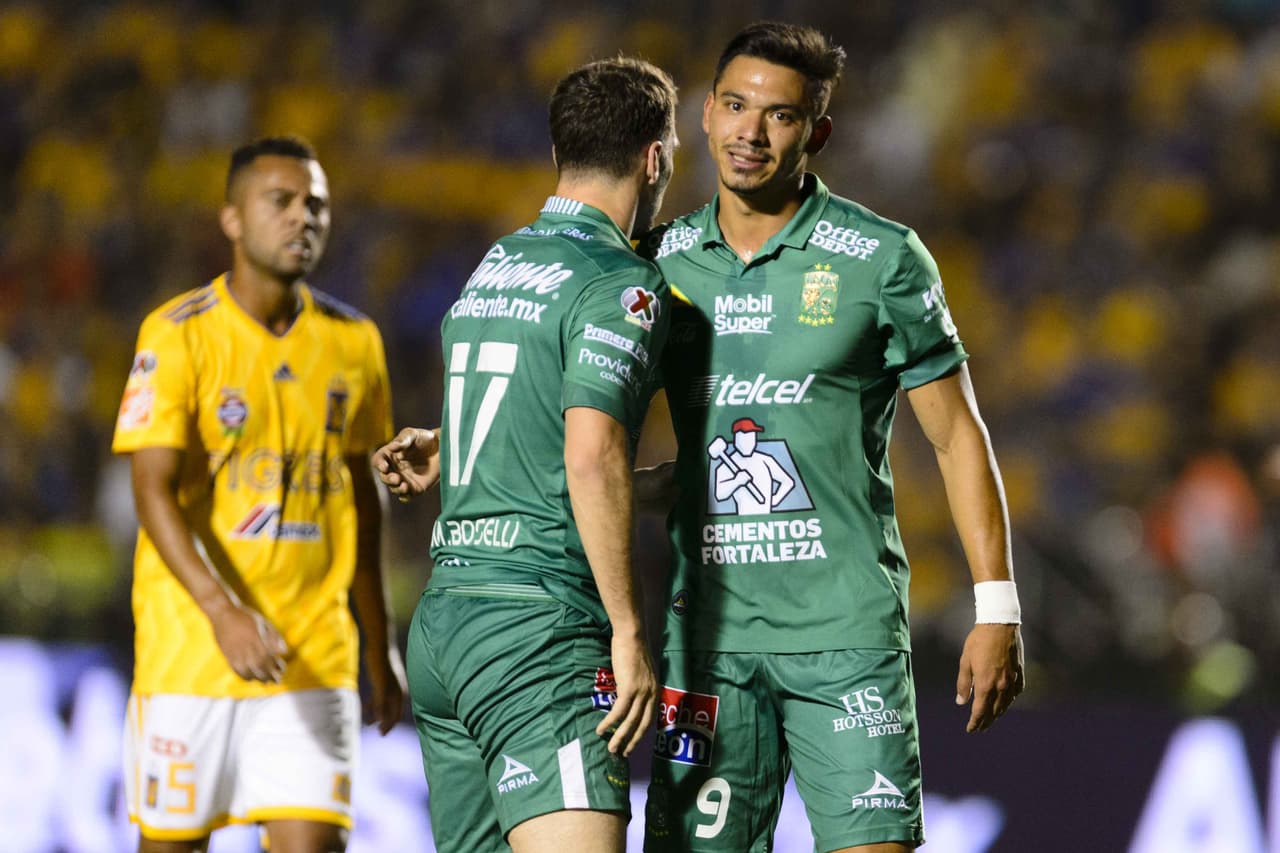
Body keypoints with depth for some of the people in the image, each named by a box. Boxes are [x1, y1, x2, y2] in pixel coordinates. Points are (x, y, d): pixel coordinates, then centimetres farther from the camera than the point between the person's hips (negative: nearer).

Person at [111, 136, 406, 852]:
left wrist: (381, 645, 19)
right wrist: (224, 612, -30)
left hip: (315, 654, 3)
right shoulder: (178, 335, -8)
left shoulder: (354, 342, 7)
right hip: (189, 651, -3)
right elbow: (155, 492, -16)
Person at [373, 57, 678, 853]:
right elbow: (592, 458, -18)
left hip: (443, 616, 9)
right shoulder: (621, 283, -8)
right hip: (538, 629, -9)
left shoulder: (493, 266, 17)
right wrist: (628, 634, -17)